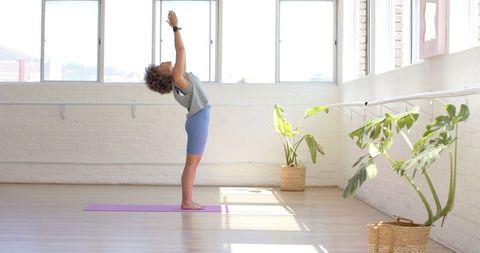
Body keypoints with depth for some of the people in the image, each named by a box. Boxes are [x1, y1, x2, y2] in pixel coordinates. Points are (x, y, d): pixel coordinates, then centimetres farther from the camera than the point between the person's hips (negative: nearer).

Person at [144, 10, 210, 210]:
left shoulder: (176, 77, 12)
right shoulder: (177, 77, -12)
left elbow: (180, 52, 21)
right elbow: (180, 49, -15)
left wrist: (175, 27, 23)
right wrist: (176, 27, -11)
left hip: (198, 120, 9)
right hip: (198, 121, -9)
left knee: (193, 163, 8)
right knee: (192, 163, -7)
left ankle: (187, 201, 11)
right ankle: (186, 202, -4)